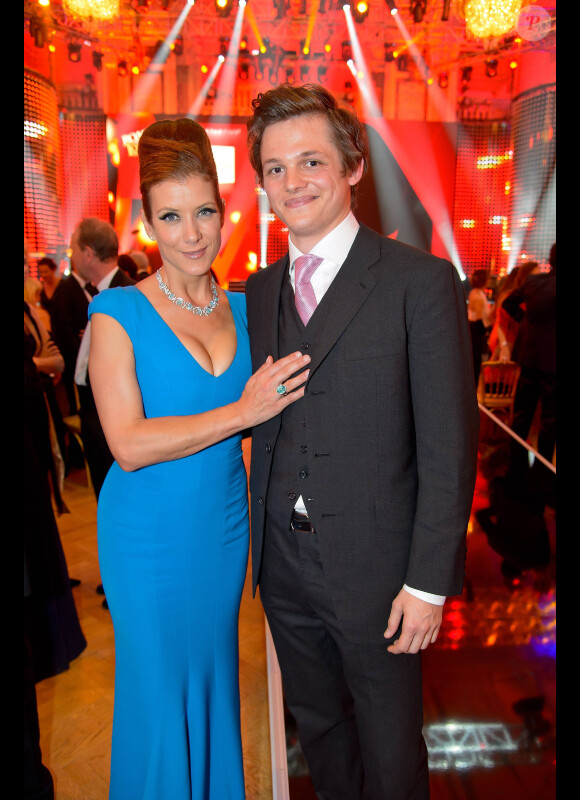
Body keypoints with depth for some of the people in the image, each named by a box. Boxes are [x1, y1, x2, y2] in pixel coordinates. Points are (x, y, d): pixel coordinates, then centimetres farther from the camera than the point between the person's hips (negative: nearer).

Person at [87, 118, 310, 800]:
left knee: (215, 677, 22)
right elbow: (128, 444, -20)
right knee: (159, 689, 12)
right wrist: (240, 412, -23)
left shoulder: (242, 308, 4)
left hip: (226, 527, 5)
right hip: (150, 534, -4)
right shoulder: (118, 312, -11)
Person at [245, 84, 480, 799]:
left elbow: (448, 448, -13)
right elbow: (260, 423, 8)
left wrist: (429, 580, -14)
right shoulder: (258, 291, 5)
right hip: (284, 565, 5)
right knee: (317, 726, 25)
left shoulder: (421, 282, -12)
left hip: (376, 566, -4)